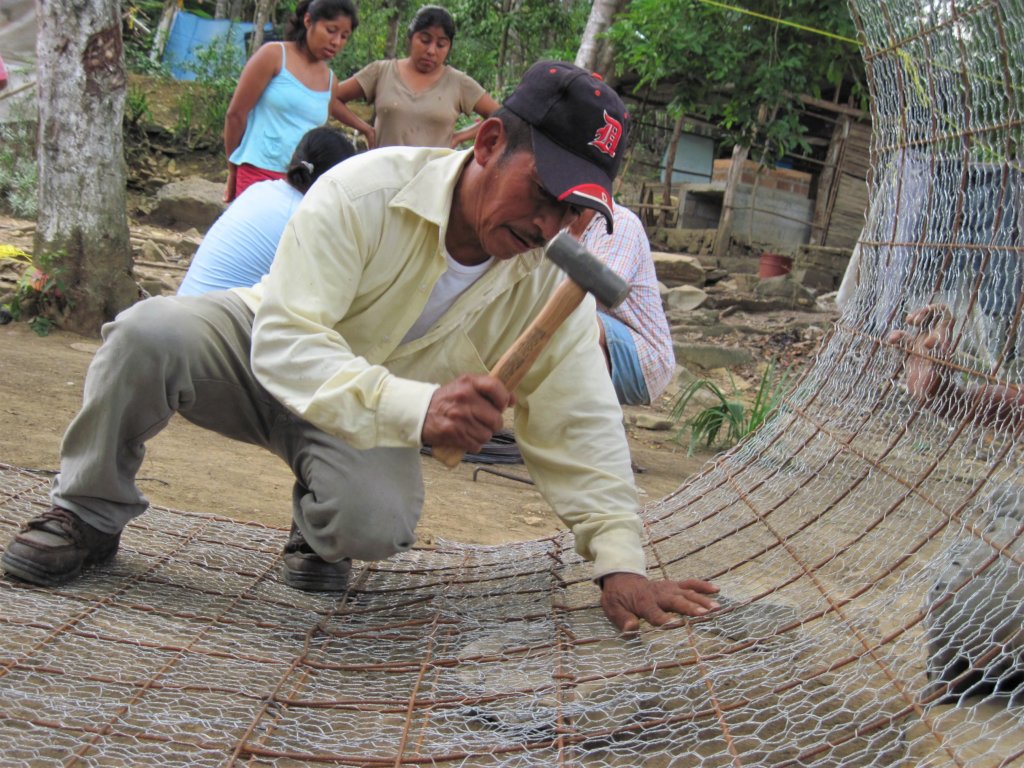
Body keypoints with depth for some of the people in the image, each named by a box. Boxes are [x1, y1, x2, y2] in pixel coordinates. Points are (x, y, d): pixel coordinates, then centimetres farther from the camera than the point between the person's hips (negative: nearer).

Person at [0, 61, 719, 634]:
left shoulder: (551, 283, -18)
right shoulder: (367, 190, -29)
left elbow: (582, 428, -15)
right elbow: (286, 342, -36)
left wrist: (621, 564, -25)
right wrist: (418, 407, -51)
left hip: (379, 421, 2)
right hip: (264, 356, -1)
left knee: (375, 524, -32)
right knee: (148, 331, -33)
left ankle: (317, 529, 7)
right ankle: (88, 517, -7)